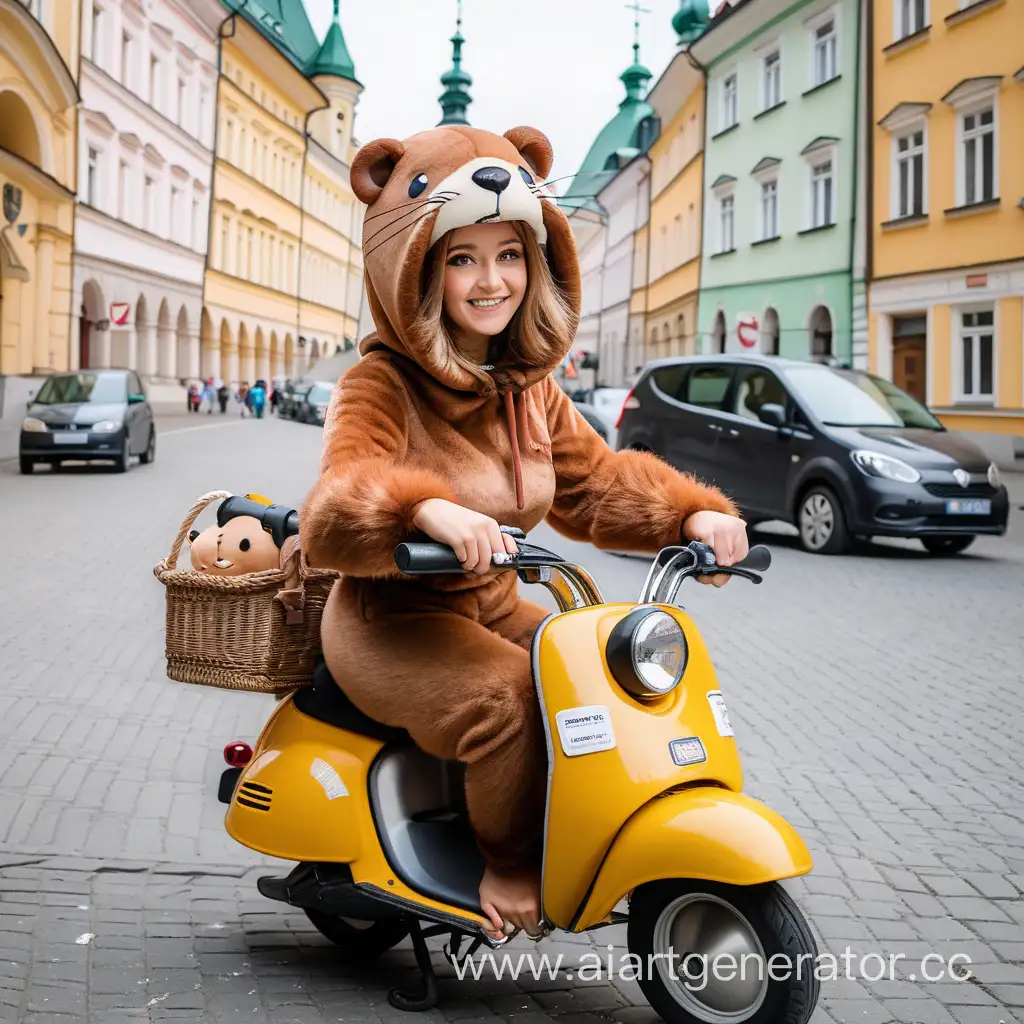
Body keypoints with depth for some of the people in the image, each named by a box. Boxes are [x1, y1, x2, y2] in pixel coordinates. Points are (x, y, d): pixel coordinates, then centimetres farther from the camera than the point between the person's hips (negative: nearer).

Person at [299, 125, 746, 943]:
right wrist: (428, 510, -52)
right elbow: (333, 514, -30)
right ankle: (510, 867, -7)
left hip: (491, 605, 8)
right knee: (509, 696, -31)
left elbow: (593, 482, 11)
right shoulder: (382, 385, -16)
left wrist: (692, 513, -7)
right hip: (393, 618, -7)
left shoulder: (530, 389, 9)